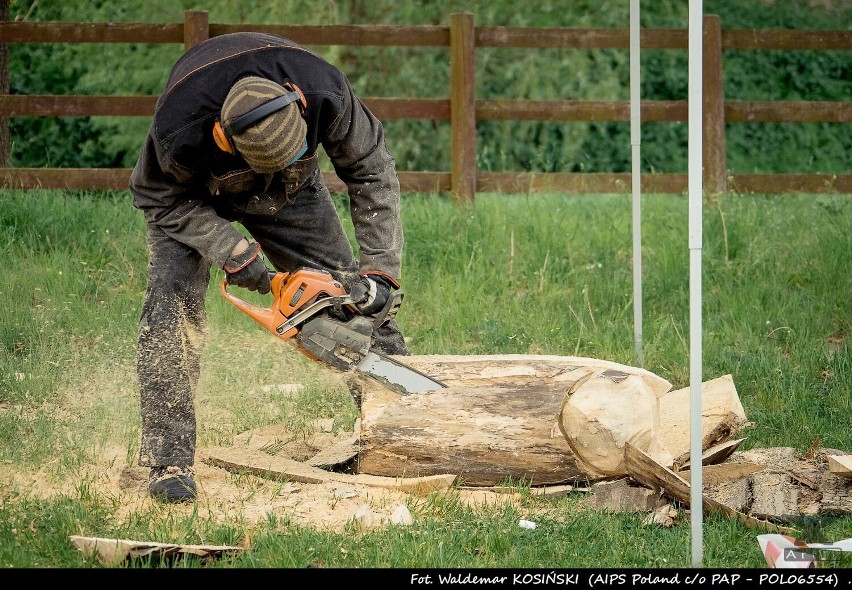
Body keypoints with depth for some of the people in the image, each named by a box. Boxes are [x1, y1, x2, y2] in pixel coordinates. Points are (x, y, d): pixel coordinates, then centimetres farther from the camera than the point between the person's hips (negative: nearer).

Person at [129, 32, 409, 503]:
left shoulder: (324, 92, -37)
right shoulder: (179, 128, -44)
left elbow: (371, 171, -21)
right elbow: (160, 199, -23)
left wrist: (379, 271, -26)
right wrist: (231, 251, -34)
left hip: (290, 191, 3)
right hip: (189, 194, -3)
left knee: (358, 302, 1)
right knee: (173, 303, -23)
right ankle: (169, 462, -21)